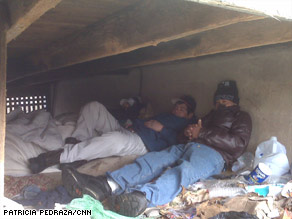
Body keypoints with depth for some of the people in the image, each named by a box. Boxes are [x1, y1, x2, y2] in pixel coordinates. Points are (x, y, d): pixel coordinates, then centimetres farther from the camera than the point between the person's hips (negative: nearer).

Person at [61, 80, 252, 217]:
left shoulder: (241, 117, 18)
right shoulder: (213, 114, 40)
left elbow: (238, 143, -2)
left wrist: (202, 133, -5)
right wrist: (189, 132, 7)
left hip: (213, 154, -6)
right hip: (189, 146, 6)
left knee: (185, 169, -40)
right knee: (154, 160, -24)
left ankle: (142, 197, -69)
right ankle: (106, 185, -47)